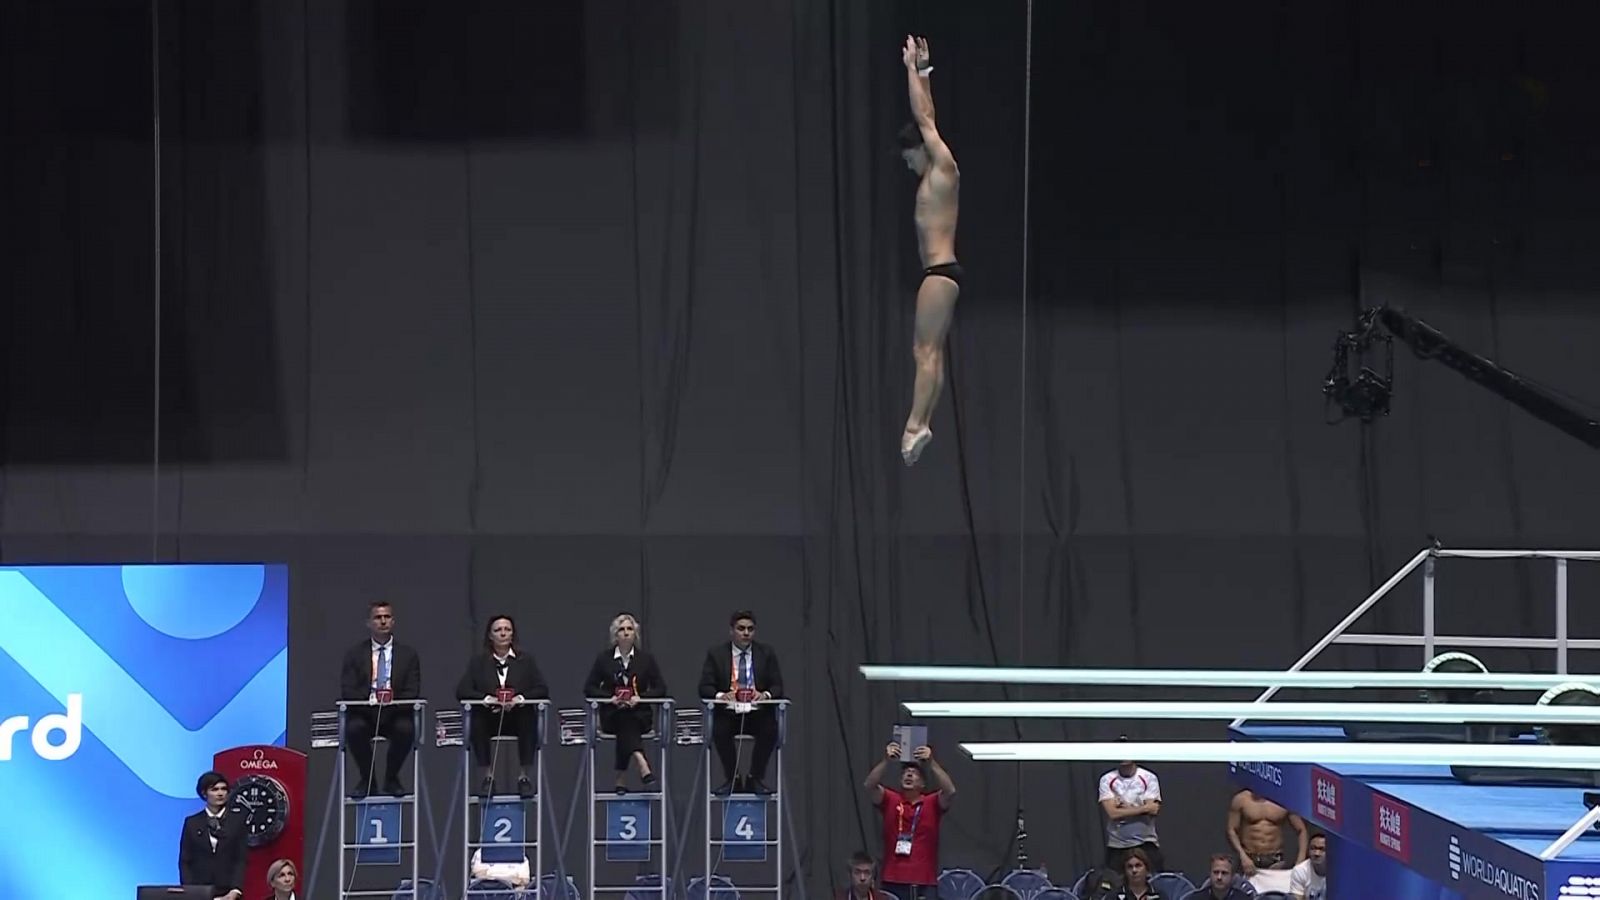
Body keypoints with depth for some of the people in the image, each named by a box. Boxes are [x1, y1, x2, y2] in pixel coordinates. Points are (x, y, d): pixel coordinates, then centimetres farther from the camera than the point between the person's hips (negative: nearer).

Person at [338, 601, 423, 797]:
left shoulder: (408, 655, 12)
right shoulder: (354, 654, 10)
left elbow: (412, 692, 2)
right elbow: (347, 691, 0)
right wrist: (369, 700, -20)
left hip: (395, 714, 0)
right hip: (365, 713, 0)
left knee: (406, 729, -33)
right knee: (354, 728, -34)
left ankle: (391, 779, -7)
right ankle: (366, 779, -10)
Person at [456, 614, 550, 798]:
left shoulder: (526, 659, 9)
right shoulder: (478, 661, 9)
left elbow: (543, 691, 0)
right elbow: (461, 691, -2)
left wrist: (519, 698, -19)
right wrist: (488, 699, -19)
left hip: (518, 717, 0)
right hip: (490, 717, 0)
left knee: (529, 720, -33)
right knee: (476, 721, -32)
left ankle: (526, 777, -23)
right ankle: (487, 776, -21)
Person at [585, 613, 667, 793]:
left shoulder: (646, 658, 8)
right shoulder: (604, 658, 7)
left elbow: (661, 689, 4)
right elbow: (589, 688, 5)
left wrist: (640, 697, -14)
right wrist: (610, 697, -13)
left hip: (639, 714, 1)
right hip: (612, 715, -1)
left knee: (627, 721, -34)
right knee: (625, 721, -35)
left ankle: (622, 778, -39)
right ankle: (642, 765, -56)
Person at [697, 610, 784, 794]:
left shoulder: (766, 653, 8)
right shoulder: (716, 654, 5)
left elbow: (778, 687, 3)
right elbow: (704, 688, -1)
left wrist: (765, 694, -20)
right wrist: (720, 695, -23)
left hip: (758, 714, 1)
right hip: (728, 713, -1)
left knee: (770, 728, -31)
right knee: (719, 729, -33)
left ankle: (756, 779, -11)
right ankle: (733, 779, -12)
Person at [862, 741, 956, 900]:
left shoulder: (932, 804, 4)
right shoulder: (890, 801, 5)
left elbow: (950, 791, -16)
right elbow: (869, 786, -11)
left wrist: (931, 763, -27)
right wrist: (886, 761, -25)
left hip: (925, 883, 0)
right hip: (894, 882, 0)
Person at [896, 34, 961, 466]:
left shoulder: (944, 169, -7)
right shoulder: (934, 174, 16)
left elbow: (924, 119, -8)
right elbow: (926, 119, 23)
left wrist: (912, 68, -1)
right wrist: (921, 71, 25)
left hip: (940, 272, -10)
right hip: (938, 271, 10)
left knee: (926, 351, -12)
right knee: (929, 351, 5)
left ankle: (915, 425, -15)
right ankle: (921, 424, 3)